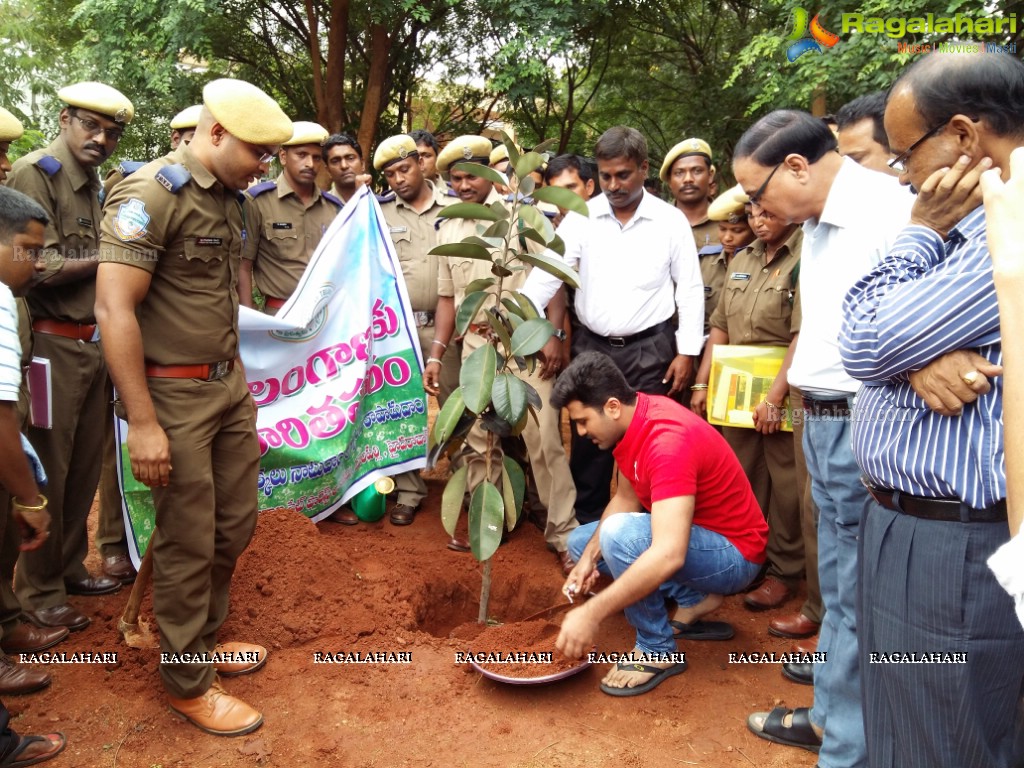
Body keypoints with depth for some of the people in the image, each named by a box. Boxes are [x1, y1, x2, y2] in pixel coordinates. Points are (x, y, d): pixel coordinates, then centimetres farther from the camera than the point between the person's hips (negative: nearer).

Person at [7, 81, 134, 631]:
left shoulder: (97, 184, 13)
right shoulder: (34, 174, -11)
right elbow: (40, 267, -18)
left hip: (94, 342, 7)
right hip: (51, 345, -7)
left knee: (85, 466, 16)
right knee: (46, 472, 3)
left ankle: (70, 566, 33)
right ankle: (38, 591, 18)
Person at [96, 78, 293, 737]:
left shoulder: (229, 197, 9)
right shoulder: (151, 193, -15)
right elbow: (115, 309, -20)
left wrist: (239, 373, 14)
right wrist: (143, 423, -21)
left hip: (230, 382, 8)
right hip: (175, 393, -7)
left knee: (236, 524, 15)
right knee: (189, 542, 4)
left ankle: (204, 638, 38)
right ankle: (188, 683, 23)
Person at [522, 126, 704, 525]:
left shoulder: (670, 220, -2)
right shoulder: (581, 217, -1)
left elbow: (690, 289, 1)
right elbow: (547, 272, -8)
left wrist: (687, 352, -4)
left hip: (650, 348, -1)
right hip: (591, 346, 2)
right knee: (588, 439, 10)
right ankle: (586, 524, 26)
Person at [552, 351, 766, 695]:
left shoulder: (668, 441, -33)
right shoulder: (633, 419, -6)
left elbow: (669, 555, -42)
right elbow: (625, 498, 7)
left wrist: (592, 614, -41)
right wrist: (590, 556, -7)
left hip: (733, 554, -9)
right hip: (692, 532, 9)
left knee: (620, 534, -33)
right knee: (579, 541, 13)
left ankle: (657, 651, -10)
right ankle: (693, 599, 9)